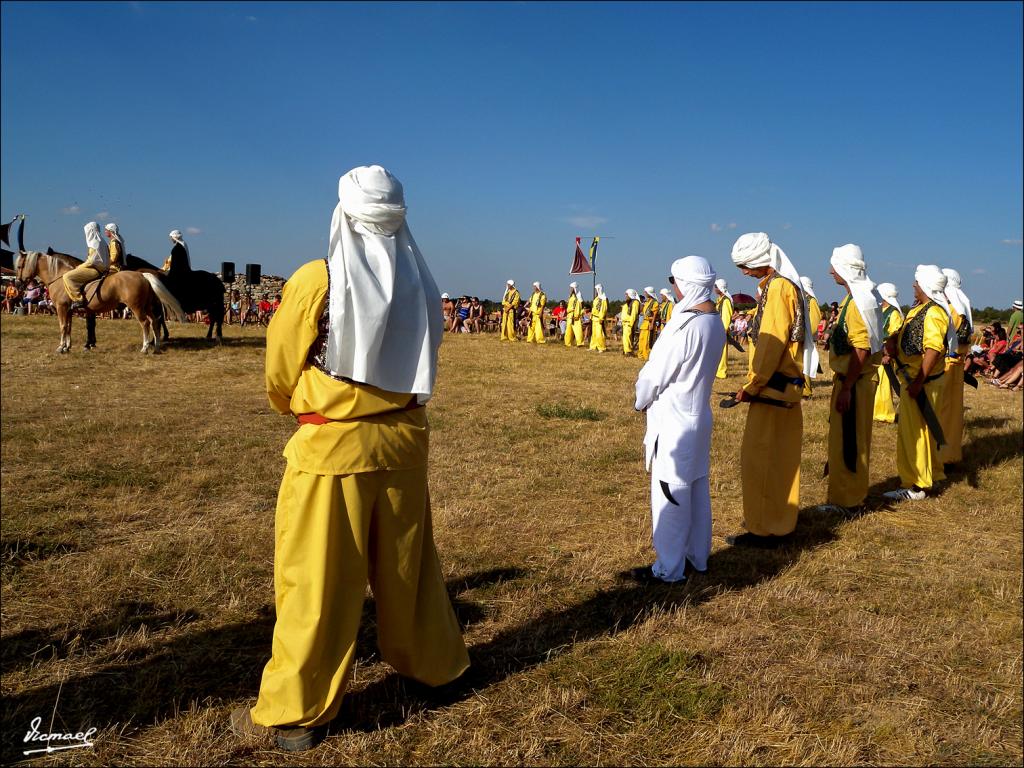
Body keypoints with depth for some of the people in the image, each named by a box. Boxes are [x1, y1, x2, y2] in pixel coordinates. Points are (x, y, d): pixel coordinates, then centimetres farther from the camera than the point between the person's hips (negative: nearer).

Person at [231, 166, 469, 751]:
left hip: (332, 445, -4)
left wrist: (295, 408, 19)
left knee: (318, 577, 5)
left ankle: (296, 712, 17)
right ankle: (433, 660, 39)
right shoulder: (419, 283, 0)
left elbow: (281, 369, -1)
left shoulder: (318, 280, -11)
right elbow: (424, 362, 4)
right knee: (406, 562, 21)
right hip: (404, 439, 5)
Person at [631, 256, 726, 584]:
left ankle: (668, 569, 10)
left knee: (669, 497, 1)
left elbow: (653, 375, -17)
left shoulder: (683, 326, -23)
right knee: (697, 491, 17)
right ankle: (697, 557, 29)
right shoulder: (715, 324, 4)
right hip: (699, 415, 9)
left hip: (673, 422, -9)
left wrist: (641, 402, 3)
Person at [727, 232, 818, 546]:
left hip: (773, 387, -10)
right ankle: (779, 519, 28)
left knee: (760, 458, -4)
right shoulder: (784, 284, 15)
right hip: (785, 385, 10)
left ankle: (764, 529, 3)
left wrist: (751, 387, -16)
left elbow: (772, 343, -21)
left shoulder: (778, 287, -16)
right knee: (780, 455, 17)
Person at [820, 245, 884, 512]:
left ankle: (847, 500, 9)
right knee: (844, 439, 17)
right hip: (848, 377, 10)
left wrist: (846, 388, -23)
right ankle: (846, 494, 29)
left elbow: (861, 350, -23)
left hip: (855, 382, -10)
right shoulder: (856, 297, 12)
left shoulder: (859, 301, -19)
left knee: (848, 441, -1)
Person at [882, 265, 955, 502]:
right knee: (919, 429, 19)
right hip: (911, 378, 10)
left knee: (915, 431, -4)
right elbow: (906, 336, 19)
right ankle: (930, 474, 33)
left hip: (922, 382, -10)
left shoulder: (934, 314, -18)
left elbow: (933, 351, -25)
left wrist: (918, 382, -26)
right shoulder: (918, 309, 12)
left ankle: (916, 485, 2)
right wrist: (893, 342, -4)